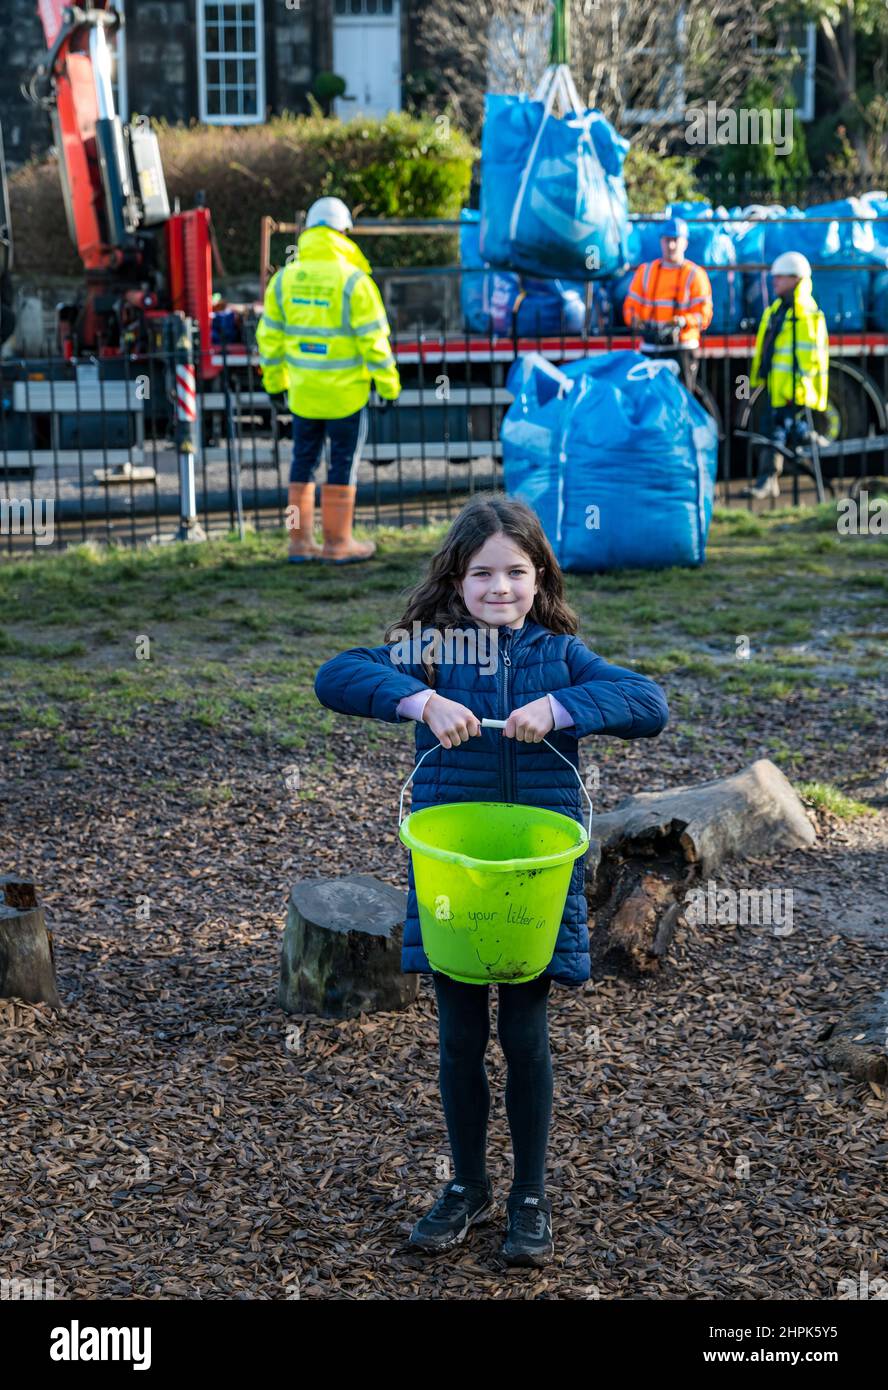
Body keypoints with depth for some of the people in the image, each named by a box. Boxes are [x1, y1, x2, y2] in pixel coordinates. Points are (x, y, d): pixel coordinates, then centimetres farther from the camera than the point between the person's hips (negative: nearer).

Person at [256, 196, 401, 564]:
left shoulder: (285, 278, 1)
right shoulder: (354, 281, -13)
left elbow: (269, 337, 6)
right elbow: (374, 340, -13)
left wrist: (274, 382, 17)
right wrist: (389, 385, -3)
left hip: (302, 391, 4)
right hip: (345, 392, -4)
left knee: (303, 462, 14)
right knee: (343, 465, 6)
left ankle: (300, 541, 17)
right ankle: (337, 543, 12)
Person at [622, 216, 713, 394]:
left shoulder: (695, 275, 4)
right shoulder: (645, 271, 14)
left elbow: (704, 315, -3)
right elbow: (631, 305, 12)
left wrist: (681, 323, -21)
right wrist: (637, 323, -10)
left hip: (682, 348, -3)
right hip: (650, 349, 3)